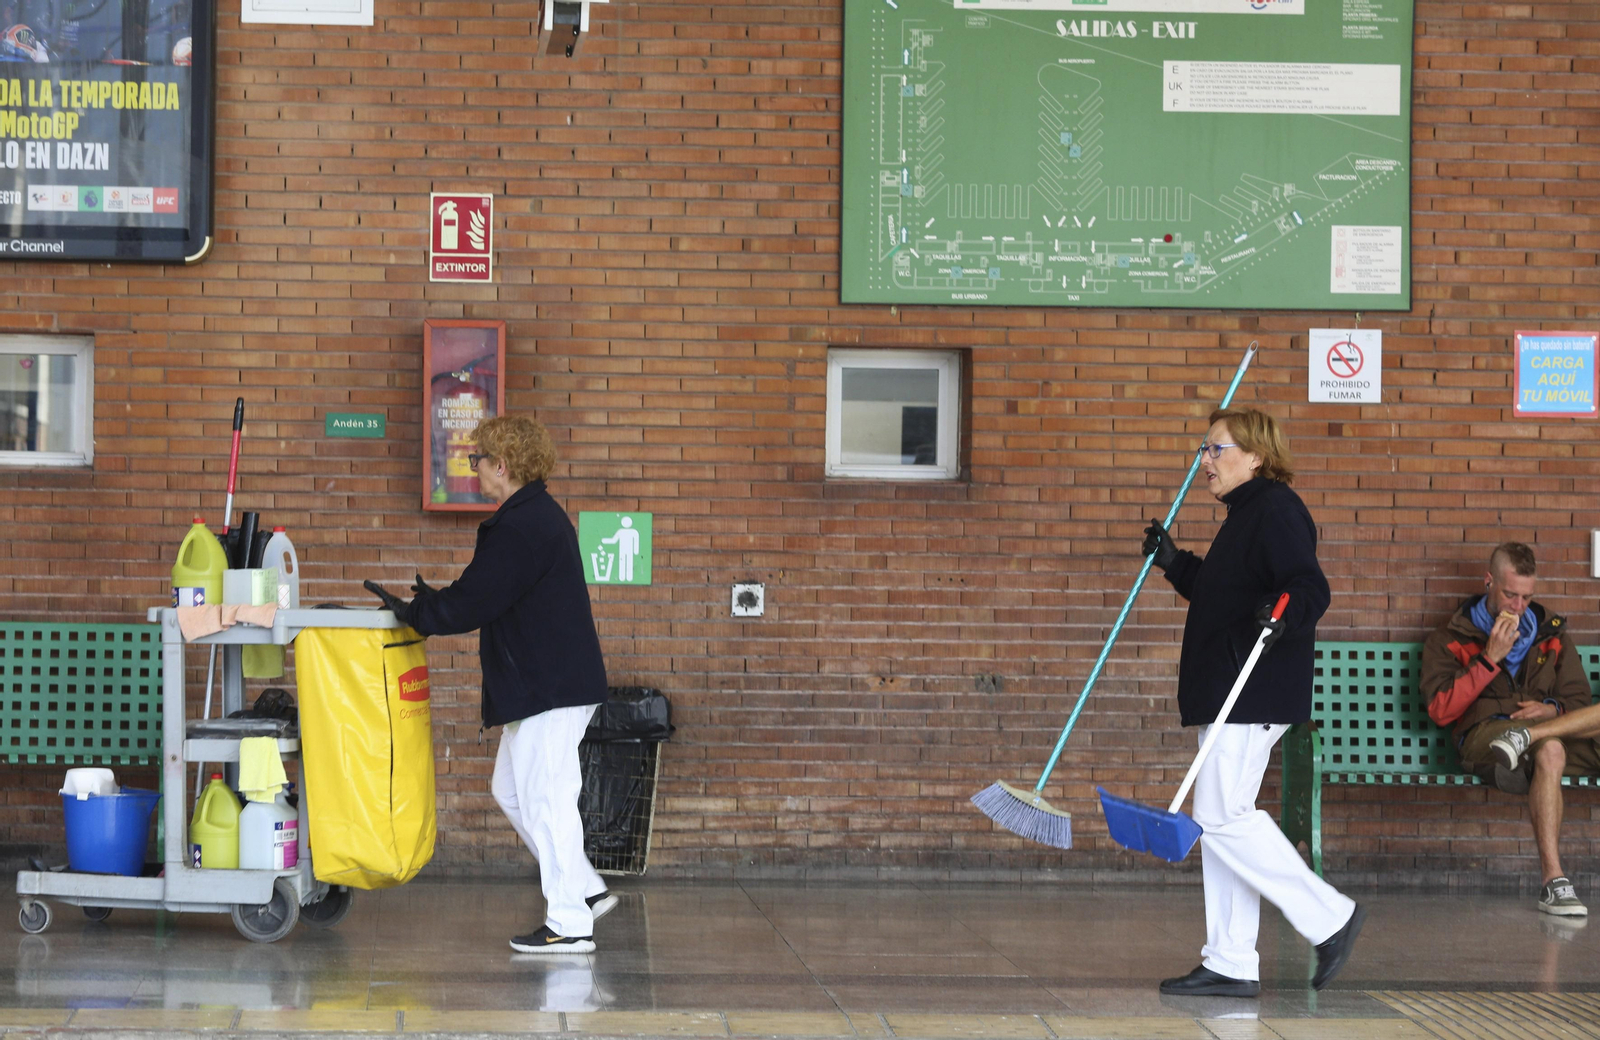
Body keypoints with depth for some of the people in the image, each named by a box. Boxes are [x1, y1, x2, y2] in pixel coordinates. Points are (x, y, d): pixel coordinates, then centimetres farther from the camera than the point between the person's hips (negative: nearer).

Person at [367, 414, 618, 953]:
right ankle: (584, 889, 20)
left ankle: (569, 924, 0)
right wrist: (432, 601, 16)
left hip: (548, 687, -11)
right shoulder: (542, 516, 16)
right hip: (547, 683, 11)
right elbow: (492, 598, 22)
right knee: (511, 790, 17)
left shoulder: (518, 529, -19)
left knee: (546, 798, -5)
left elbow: (471, 604, -18)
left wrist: (414, 613, -3)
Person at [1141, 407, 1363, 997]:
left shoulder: (1276, 510, -12)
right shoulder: (1245, 516, 21)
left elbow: (1310, 587, -24)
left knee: (1222, 816, -13)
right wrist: (1174, 563, 26)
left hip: (1254, 697, -11)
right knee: (1221, 821, 9)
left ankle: (1329, 918, -4)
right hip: (1227, 697, 11)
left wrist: (1283, 614, -43)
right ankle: (1230, 965, 12)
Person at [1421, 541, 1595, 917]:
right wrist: (1490, 658, -7)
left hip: (1557, 726, 4)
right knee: (1550, 752, -40)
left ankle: (1526, 737, -35)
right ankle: (1553, 882, -47)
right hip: (1485, 731, -4)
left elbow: (1578, 700, 22)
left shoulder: (1551, 634, 24)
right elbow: (1440, 710, -1)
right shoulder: (1449, 639, 12)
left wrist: (1552, 709, -3)